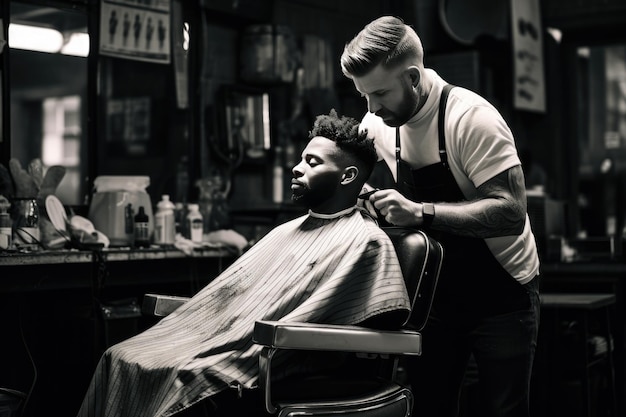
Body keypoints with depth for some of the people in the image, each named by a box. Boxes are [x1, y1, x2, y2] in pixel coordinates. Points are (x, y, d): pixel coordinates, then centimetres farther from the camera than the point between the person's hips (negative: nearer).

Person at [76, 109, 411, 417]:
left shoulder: (364, 242, -5)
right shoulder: (287, 231, 23)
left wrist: (233, 363, -20)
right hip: (214, 339, 8)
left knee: (190, 378, -29)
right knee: (120, 358, -7)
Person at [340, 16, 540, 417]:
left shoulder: (471, 117, -22)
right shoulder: (379, 123, -3)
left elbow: (511, 213, -28)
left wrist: (421, 212, -37)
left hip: (502, 294, -5)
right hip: (438, 292, 5)